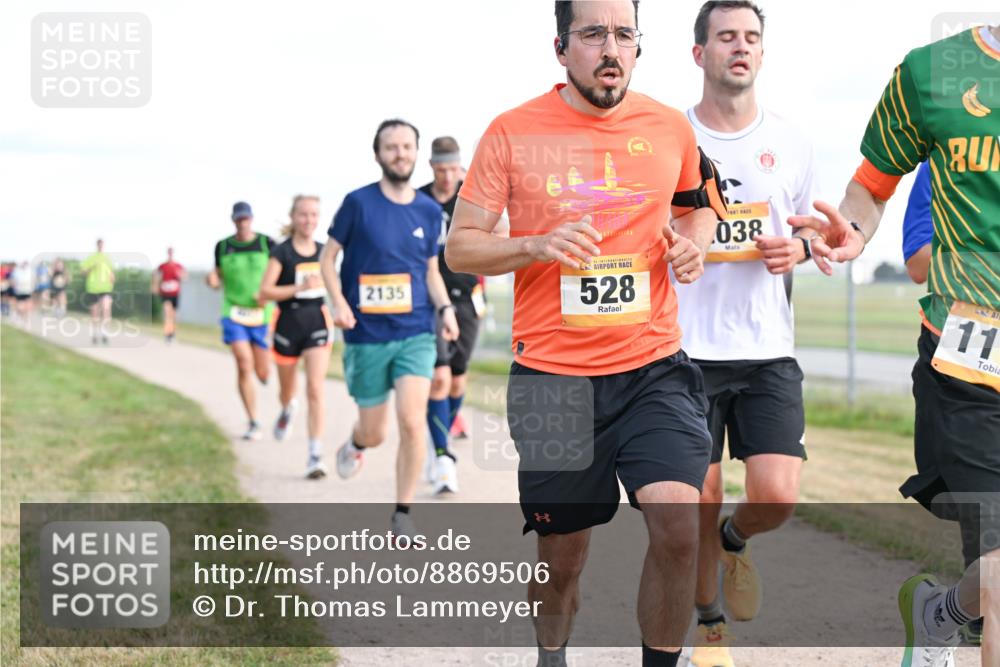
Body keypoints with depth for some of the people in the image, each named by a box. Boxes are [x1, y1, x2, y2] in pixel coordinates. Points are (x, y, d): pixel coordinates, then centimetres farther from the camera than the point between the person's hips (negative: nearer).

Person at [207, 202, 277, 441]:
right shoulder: (223, 247, 4)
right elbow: (219, 279, 14)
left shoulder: (267, 244, -1)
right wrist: (212, 280, -10)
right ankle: (254, 424, -8)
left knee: (262, 373, 3)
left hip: (261, 313, 0)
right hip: (234, 313, 0)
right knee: (244, 367, -16)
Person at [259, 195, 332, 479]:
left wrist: (335, 311, 14)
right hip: (289, 324, -1)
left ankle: (315, 456, -14)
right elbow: (265, 291, -14)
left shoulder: (323, 251, 4)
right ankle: (287, 409, 56)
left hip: (317, 321, 1)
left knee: (315, 389, -13)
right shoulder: (282, 252, -8)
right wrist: (300, 288, -25)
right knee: (288, 388, 18)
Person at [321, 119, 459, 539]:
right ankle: (355, 445, 47)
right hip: (366, 336, -1)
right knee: (374, 434, 8)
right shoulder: (358, 203, -4)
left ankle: (403, 515, -1)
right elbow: (328, 258, 2)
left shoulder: (429, 211, 5)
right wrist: (339, 302, -14)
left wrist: (445, 309, -1)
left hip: (416, 334, 1)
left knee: (412, 420, -17)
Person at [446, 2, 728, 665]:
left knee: (677, 523, -19)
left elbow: (697, 203, 25)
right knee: (563, 553, 9)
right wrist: (536, 247, -17)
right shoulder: (513, 132, -2)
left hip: (653, 367, 1)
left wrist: (693, 242, 2)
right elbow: (460, 247, 1)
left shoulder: (670, 127, 4)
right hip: (551, 373, -1)